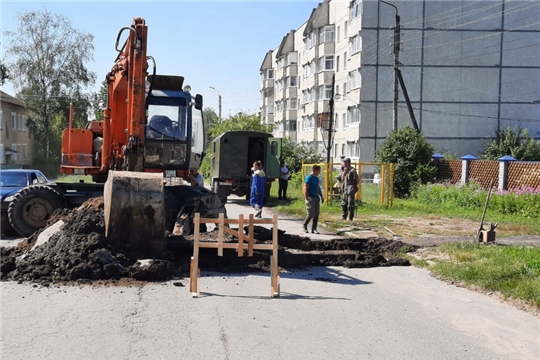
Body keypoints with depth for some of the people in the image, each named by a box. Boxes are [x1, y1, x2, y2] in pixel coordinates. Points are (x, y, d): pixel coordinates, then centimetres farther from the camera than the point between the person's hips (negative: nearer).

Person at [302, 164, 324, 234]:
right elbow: (305, 189, -16)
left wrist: (321, 196, 16)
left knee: (316, 215, 5)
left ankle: (314, 229, 11)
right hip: (310, 198, -8)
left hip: (316, 198, 8)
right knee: (311, 214, -8)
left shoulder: (317, 178, 12)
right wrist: (307, 199, -21)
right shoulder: (309, 178, -13)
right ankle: (305, 226, 14)